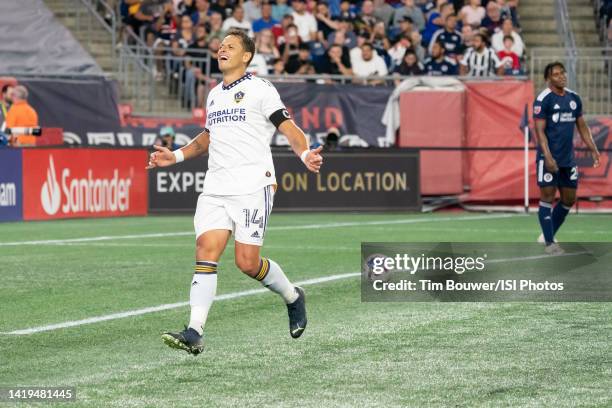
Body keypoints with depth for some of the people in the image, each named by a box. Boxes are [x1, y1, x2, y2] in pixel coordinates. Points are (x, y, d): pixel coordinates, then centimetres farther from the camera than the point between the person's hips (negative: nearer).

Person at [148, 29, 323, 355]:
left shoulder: (260, 89, 0)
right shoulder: (214, 95, 21)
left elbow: (288, 127, -7)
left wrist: (305, 154, -25)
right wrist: (176, 156, 25)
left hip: (253, 186, -6)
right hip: (215, 189, 6)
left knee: (247, 262, -10)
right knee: (206, 251, -11)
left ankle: (292, 297, 20)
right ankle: (194, 333, -17)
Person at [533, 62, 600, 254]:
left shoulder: (574, 98, 10)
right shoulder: (543, 99, -9)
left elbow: (582, 126, 18)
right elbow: (539, 131, -13)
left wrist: (593, 149, 8)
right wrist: (548, 157, -22)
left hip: (568, 159, 7)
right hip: (548, 158, -7)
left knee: (568, 200, 10)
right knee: (547, 198, -3)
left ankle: (547, 235, 23)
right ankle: (549, 242, 2)